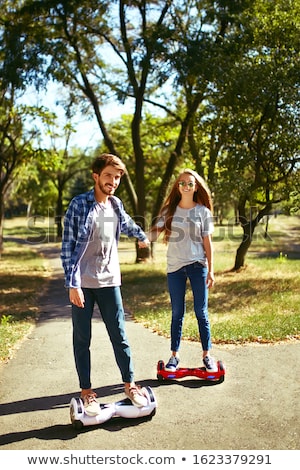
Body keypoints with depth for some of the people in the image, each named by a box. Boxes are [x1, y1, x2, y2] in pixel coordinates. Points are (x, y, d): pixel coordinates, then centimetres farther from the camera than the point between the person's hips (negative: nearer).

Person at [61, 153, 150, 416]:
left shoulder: (116, 205, 7)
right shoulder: (79, 204, -8)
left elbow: (127, 224, 31)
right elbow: (68, 246, -10)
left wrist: (142, 237, 48)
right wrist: (72, 284, -16)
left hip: (109, 281, 4)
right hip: (82, 283, -4)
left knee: (119, 336, 7)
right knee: (82, 339, 6)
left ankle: (130, 385, 20)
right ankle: (86, 391, 18)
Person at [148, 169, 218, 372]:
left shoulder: (203, 211, 2)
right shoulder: (169, 210, 5)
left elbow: (207, 243, 2)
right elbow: (153, 236, -1)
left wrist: (210, 270, -2)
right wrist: (152, 232, -24)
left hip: (197, 266, -1)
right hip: (175, 267, 1)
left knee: (201, 312, 4)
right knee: (177, 313, 8)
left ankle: (207, 355, 17)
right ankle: (175, 355, 18)